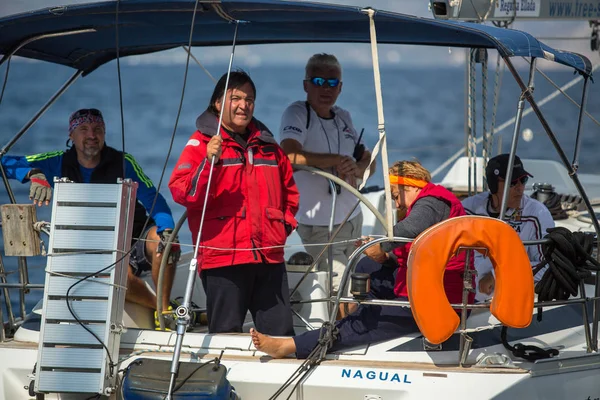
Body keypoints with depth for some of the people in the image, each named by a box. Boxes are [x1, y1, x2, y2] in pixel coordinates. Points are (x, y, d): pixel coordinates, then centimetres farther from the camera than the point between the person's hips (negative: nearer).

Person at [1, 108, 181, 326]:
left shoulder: (123, 163, -2)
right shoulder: (59, 164, -1)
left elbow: (154, 200, -10)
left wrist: (167, 231, -30)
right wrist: (33, 174, -28)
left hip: (136, 243, 1)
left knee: (159, 239, -34)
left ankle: (165, 309, -20)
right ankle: (158, 307, -12)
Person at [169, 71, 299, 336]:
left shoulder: (267, 145, 19)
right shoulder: (201, 143, 1)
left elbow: (289, 189, 31)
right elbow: (182, 193, -12)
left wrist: (286, 222, 17)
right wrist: (208, 162, -25)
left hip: (270, 255, 5)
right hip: (224, 256, -5)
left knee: (282, 336, 5)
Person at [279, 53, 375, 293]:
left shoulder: (343, 117, 13)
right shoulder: (297, 114, -10)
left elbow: (368, 162, 15)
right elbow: (290, 155, -29)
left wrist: (357, 168, -9)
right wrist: (337, 160, -25)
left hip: (353, 219, 8)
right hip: (320, 226, -8)